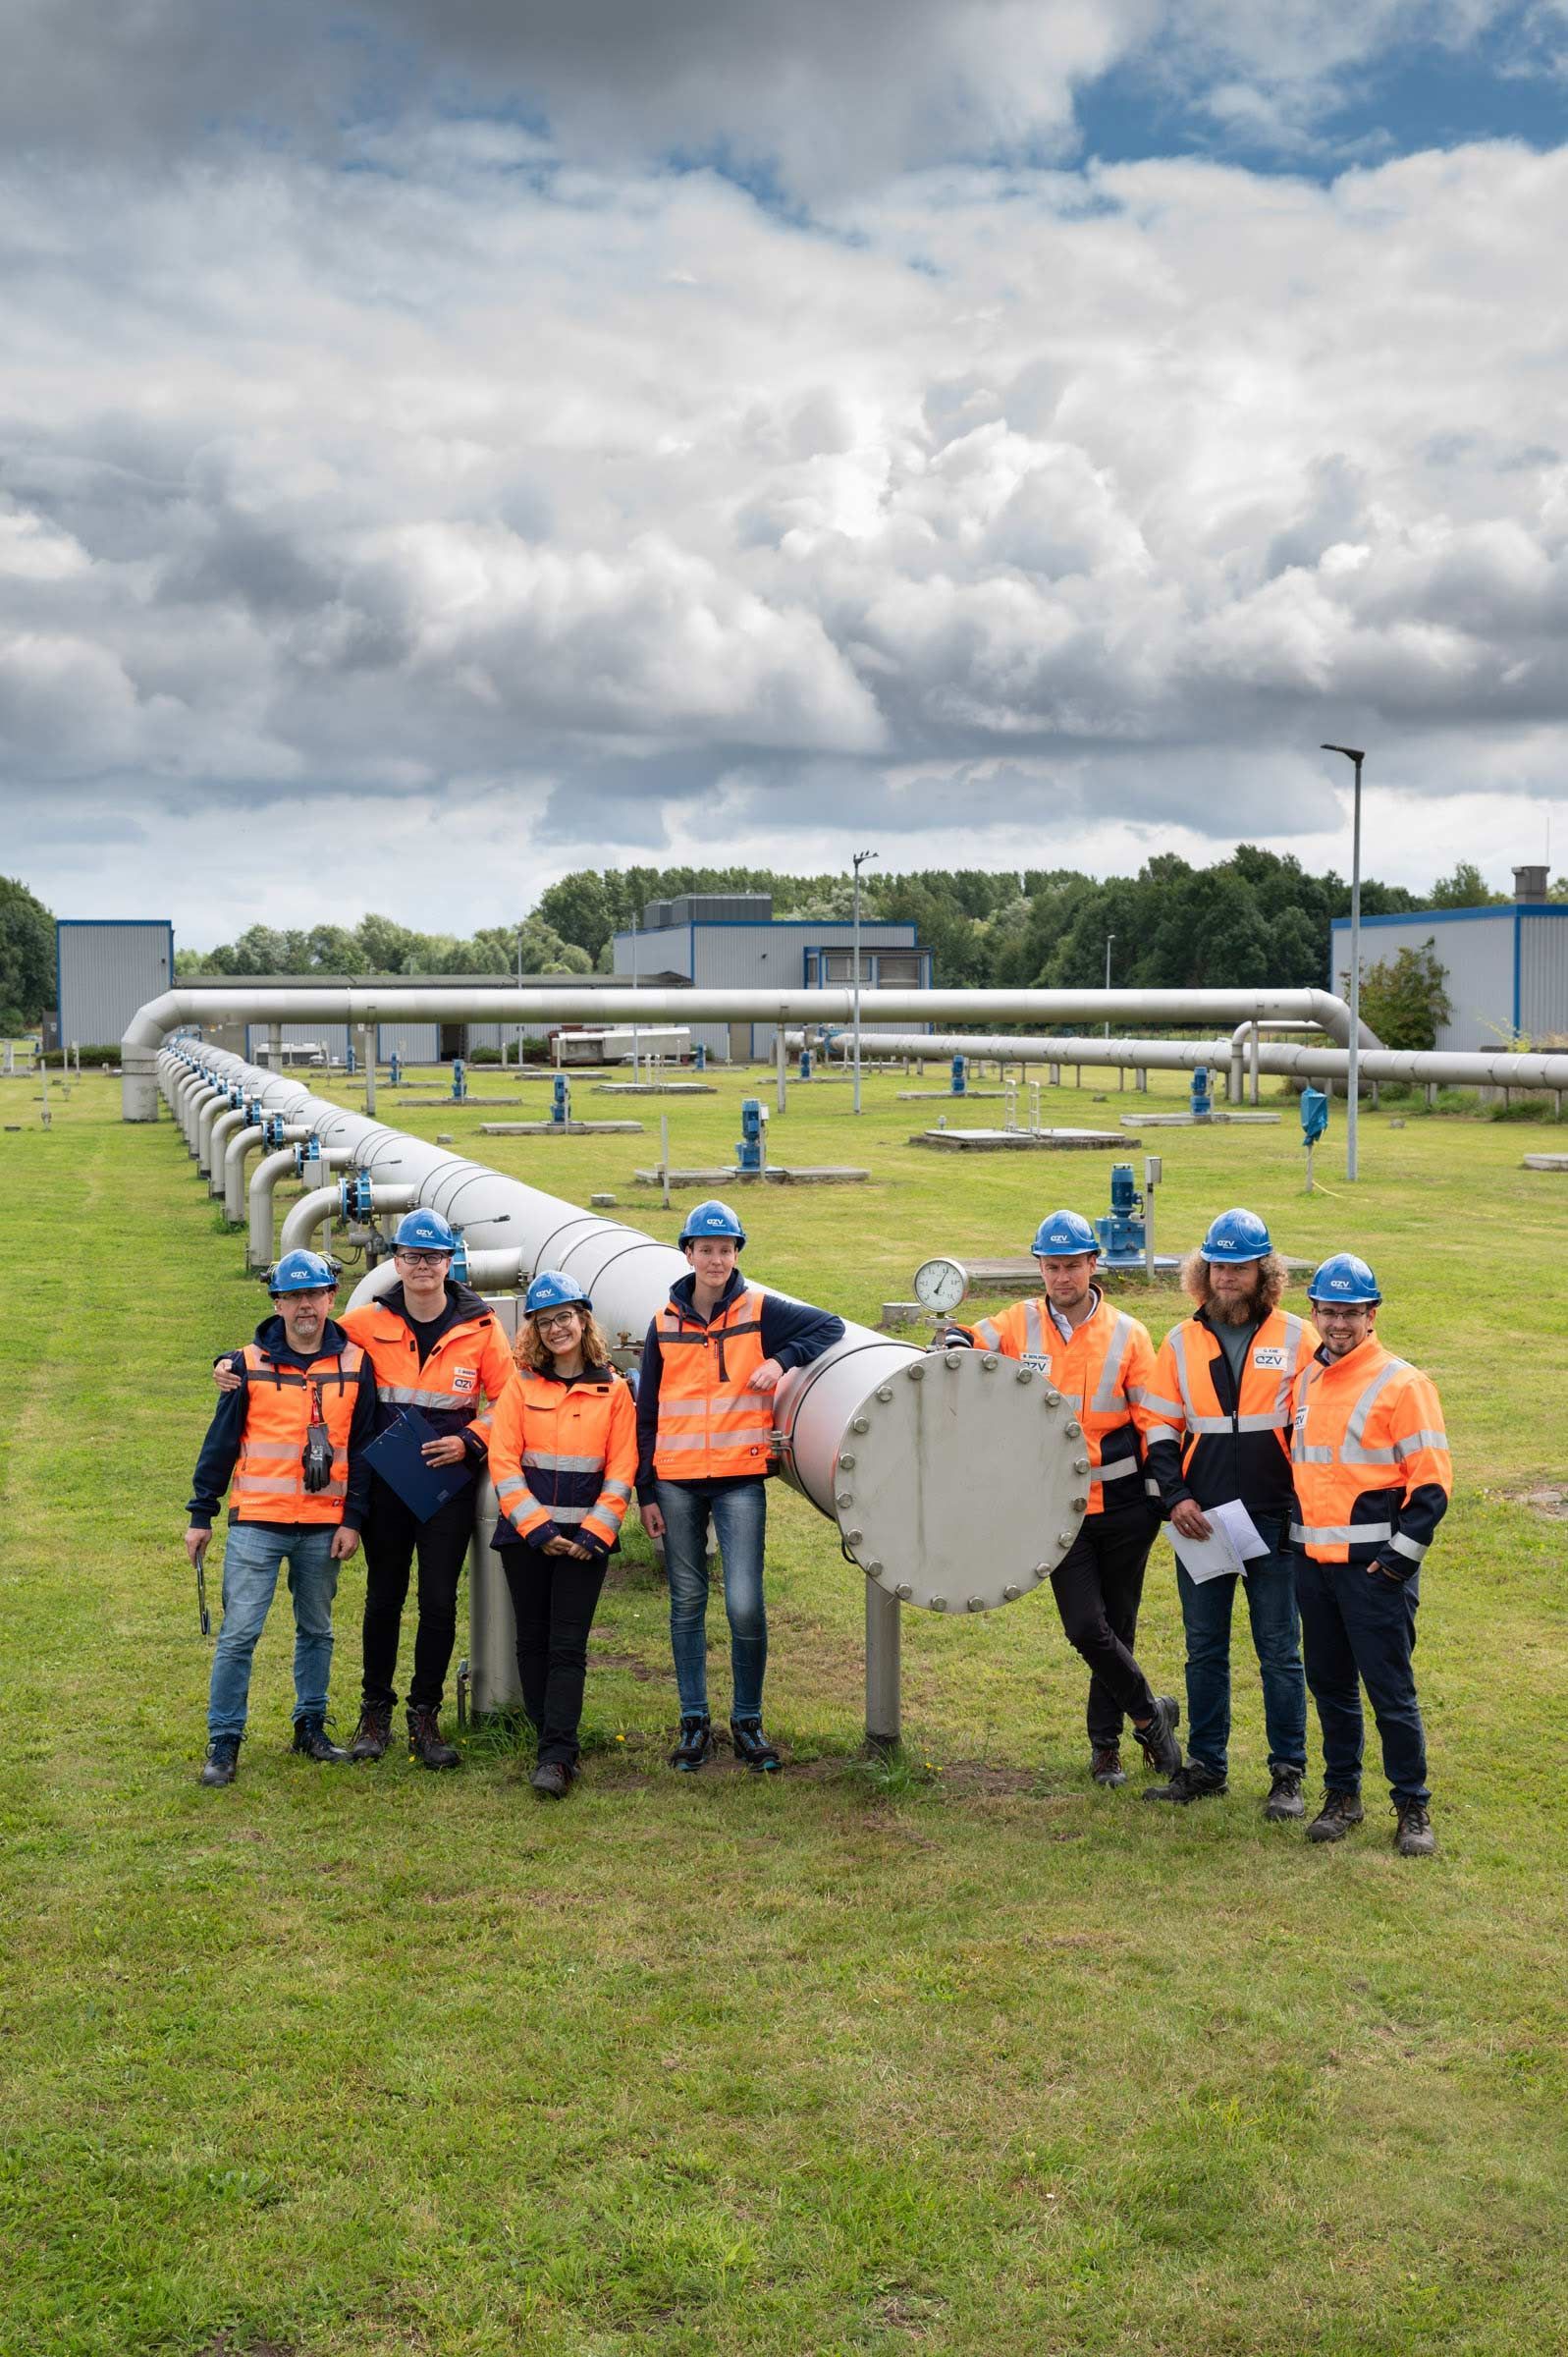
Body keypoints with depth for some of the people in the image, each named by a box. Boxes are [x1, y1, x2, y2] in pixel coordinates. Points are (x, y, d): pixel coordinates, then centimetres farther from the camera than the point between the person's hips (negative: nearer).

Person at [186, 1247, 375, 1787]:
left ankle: (311, 1727, 27)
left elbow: (363, 1446, 5)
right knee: (238, 1633, -4)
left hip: (324, 1527, 2)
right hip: (257, 1523, -2)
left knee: (316, 1632, 13)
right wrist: (200, 1515, 2)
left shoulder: (354, 1363, 2)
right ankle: (223, 1742, 4)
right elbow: (220, 1442, 3)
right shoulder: (251, 1364, -1)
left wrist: (352, 1519, 0)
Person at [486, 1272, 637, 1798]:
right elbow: (503, 1462, -2)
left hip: (585, 1537, -2)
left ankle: (557, 1758, -10)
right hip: (526, 1533, 2)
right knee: (533, 1641, 6)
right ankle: (553, 1741, 17)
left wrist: (592, 1533, -9)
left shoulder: (612, 1390, 3)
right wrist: (538, 1527, -10)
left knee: (568, 1646, -7)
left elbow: (621, 1470, 1)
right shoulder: (521, 1385, 4)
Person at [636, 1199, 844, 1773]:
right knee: (687, 1603, 9)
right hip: (677, 1482, 2)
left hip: (739, 1478, -2)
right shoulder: (666, 1322, 6)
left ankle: (747, 1721, 9)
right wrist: (645, 1493, 6)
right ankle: (694, 1722, 19)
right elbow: (647, 1413, 9)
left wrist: (782, 1359, -12)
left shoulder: (759, 1310, 1)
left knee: (745, 1605, -8)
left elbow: (830, 1327, 5)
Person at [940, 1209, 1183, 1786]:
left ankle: (1106, 1743, 27)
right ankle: (1149, 1712, 16)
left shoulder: (1127, 1334, -1)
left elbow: (1153, 1420, 3)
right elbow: (961, 1348, 8)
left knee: (1117, 1627, 10)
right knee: (1086, 1627, -9)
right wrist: (955, 1342, -16)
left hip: (1123, 1505, 0)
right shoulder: (1017, 1326, 0)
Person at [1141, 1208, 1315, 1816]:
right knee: (1204, 1649, 11)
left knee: (1279, 1652, 4)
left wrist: (1304, 1506, -6)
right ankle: (1205, 1765, 23)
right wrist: (1175, 1496, -4)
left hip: (1273, 1522, -3)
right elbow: (1159, 1426, 8)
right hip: (1199, 1521, 3)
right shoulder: (1181, 1343, 5)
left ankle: (1287, 1774, 15)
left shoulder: (1297, 1338, -2)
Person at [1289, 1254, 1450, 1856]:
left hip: (1375, 1564, -6)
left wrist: (1401, 1555, -13)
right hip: (1312, 1559, 6)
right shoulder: (1305, 1379, 10)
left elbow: (1432, 1479, -9)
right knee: (1330, 1685, 14)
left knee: (1390, 1690, -1)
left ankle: (1413, 1807, 12)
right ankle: (1341, 1794, 27)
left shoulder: (1401, 1383, -9)